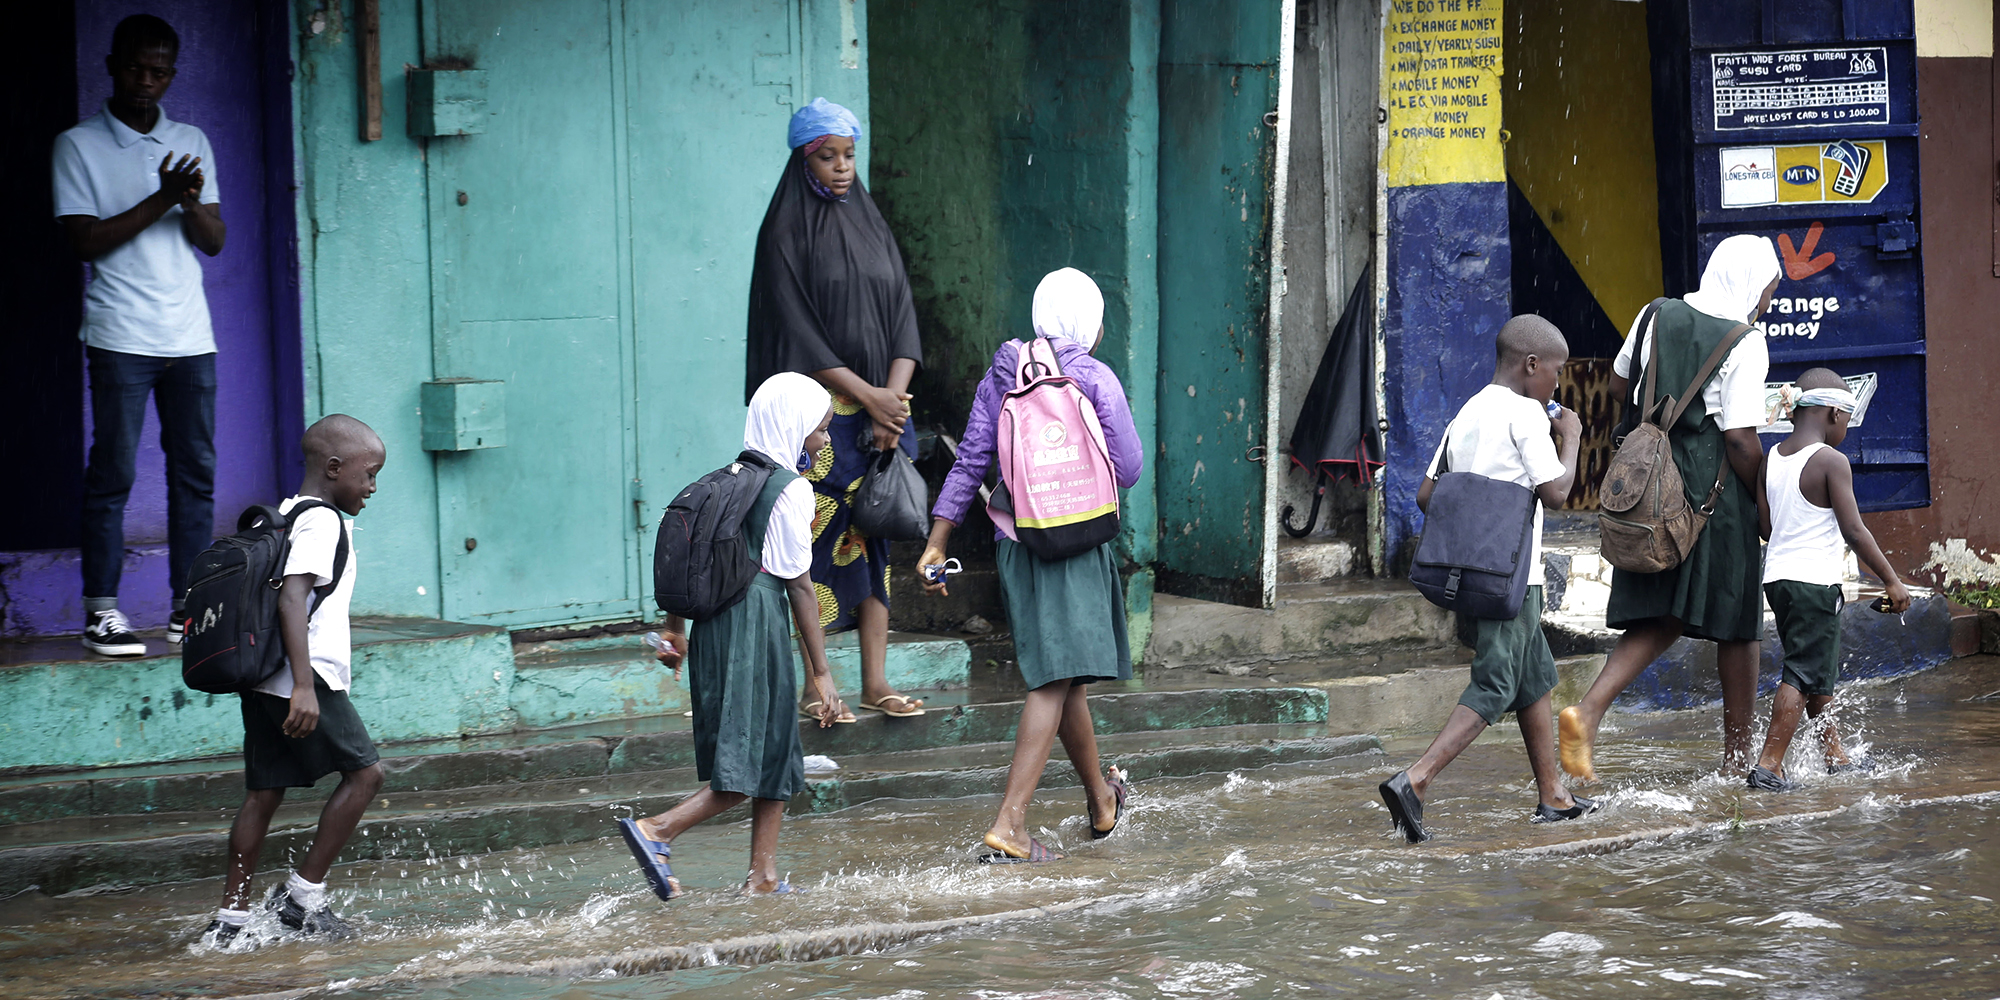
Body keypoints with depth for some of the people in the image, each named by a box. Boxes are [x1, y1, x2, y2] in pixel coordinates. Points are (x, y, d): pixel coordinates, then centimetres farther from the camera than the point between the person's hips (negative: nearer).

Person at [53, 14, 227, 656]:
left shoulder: (191, 143, 14)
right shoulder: (78, 146, 2)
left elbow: (215, 241, 11)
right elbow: (84, 241, -7)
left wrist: (193, 200, -11)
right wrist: (161, 200, -14)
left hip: (190, 337, 4)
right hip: (119, 337, -4)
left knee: (195, 472, 3)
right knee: (112, 472, -5)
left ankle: (189, 607, 8)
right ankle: (101, 611, -1)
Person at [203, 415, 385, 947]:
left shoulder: (283, 516, 18)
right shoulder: (322, 524, -12)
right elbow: (292, 599, -23)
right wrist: (303, 686, -29)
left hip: (262, 683, 10)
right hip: (305, 683, -10)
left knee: (263, 793, 10)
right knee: (364, 771, -1)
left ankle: (231, 915, 10)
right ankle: (303, 893, 0)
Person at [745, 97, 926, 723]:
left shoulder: (872, 227, 13)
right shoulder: (786, 234, -4)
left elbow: (903, 319, 8)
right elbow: (796, 331, -11)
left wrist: (894, 398, -8)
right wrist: (867, 395, -15)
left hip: (882, 406, 5)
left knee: (875, 537, 5)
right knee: (816, 543, -6)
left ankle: (875, 682, 8)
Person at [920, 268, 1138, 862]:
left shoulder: (1001, 376, 7)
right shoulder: (1096, 380, -6)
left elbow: (969, 462, 5)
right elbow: (1127, 470, -3)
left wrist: (937, 541, 6)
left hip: (1015, 542, 6)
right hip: (1075, 545, -6)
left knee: (1064, 678, 17)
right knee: (1057, 681, -9)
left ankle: (1102, 801, 35)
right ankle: (1009, 824, -19)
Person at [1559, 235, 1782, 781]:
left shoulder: (1659, 315, 6)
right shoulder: (1745, 344, -13)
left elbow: (1619, 383, 18)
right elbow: (1741, 440, -17)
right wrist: (1767, 502, -4)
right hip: (1716, 489, -6)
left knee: (1660, 617, 10)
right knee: (1736, 623, 9)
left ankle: (1589, 709, -12)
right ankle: (1738, 754, 19)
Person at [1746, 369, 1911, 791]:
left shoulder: (1771, 459, 7)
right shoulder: (1831, 462, -13)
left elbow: (1765, 525, 11)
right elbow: (1853, 530, -15)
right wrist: (1892, 581, -8)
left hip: (1776, 577, 8)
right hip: (1815, 581, -8)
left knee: (1820, 669, 20)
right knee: (1803, 675, -4)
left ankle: (1835, 755, 30)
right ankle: (1767, 766, -9)